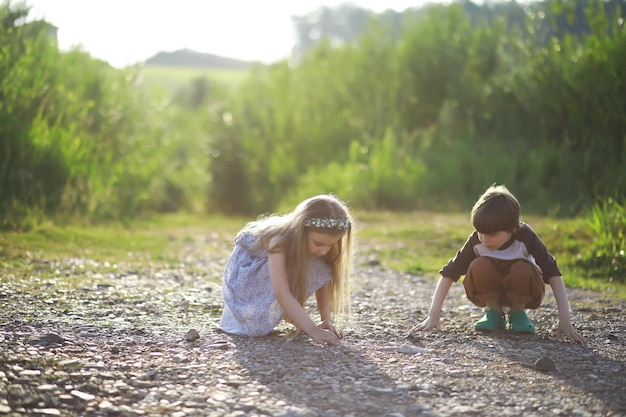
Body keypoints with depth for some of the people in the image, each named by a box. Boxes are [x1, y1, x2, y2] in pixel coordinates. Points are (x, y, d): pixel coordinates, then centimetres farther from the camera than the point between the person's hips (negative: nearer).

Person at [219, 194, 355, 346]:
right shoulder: (279, 241, -42)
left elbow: (322, 281, -13)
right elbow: (281, 293, -50)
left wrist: (326, 320, -24)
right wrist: (312, 330, -55)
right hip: (246, 273, -6)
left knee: (318, 269, -23)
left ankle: (289, 312, -3)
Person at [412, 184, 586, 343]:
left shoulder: (526, 237, -28)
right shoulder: (476, 240, -23)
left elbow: (553, 275, -32)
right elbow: (449, 273, -23)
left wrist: (565, 320, -40)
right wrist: (433, 315, -30)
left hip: (521, 292, -1)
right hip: (489, 293, 1)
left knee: (522, 270, -34)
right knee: (479, 267, -30)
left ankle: (518, 312, -7)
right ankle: (493, 311, -7)